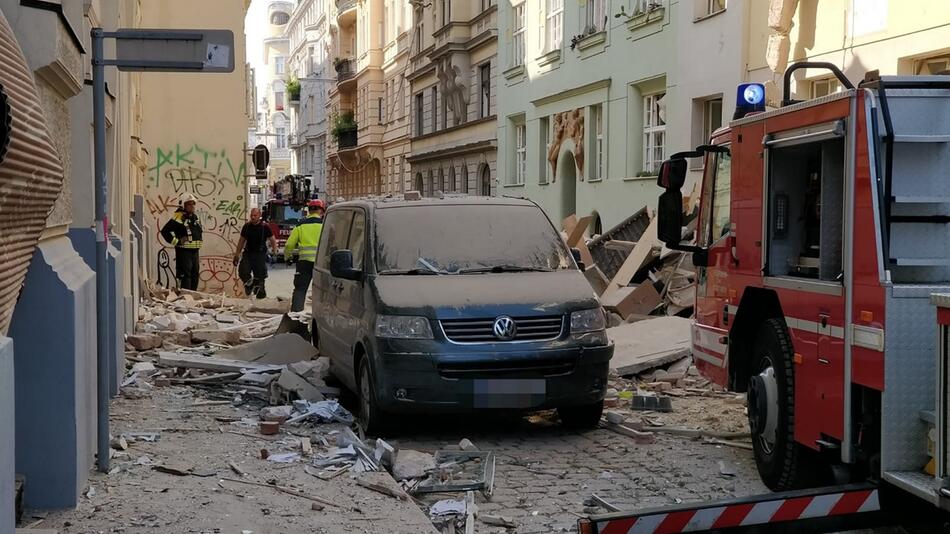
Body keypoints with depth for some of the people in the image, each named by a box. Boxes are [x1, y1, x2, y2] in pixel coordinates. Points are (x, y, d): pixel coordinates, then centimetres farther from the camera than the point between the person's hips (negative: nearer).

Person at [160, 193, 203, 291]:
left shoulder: (195, 217, 15)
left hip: (195, 252, 8)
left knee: (194, 276, 11)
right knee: (185, 276, -11)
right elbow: (165, 231, -17)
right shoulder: (179, 217, -10)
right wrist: (175, 242, -14)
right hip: (184, 252, -8)